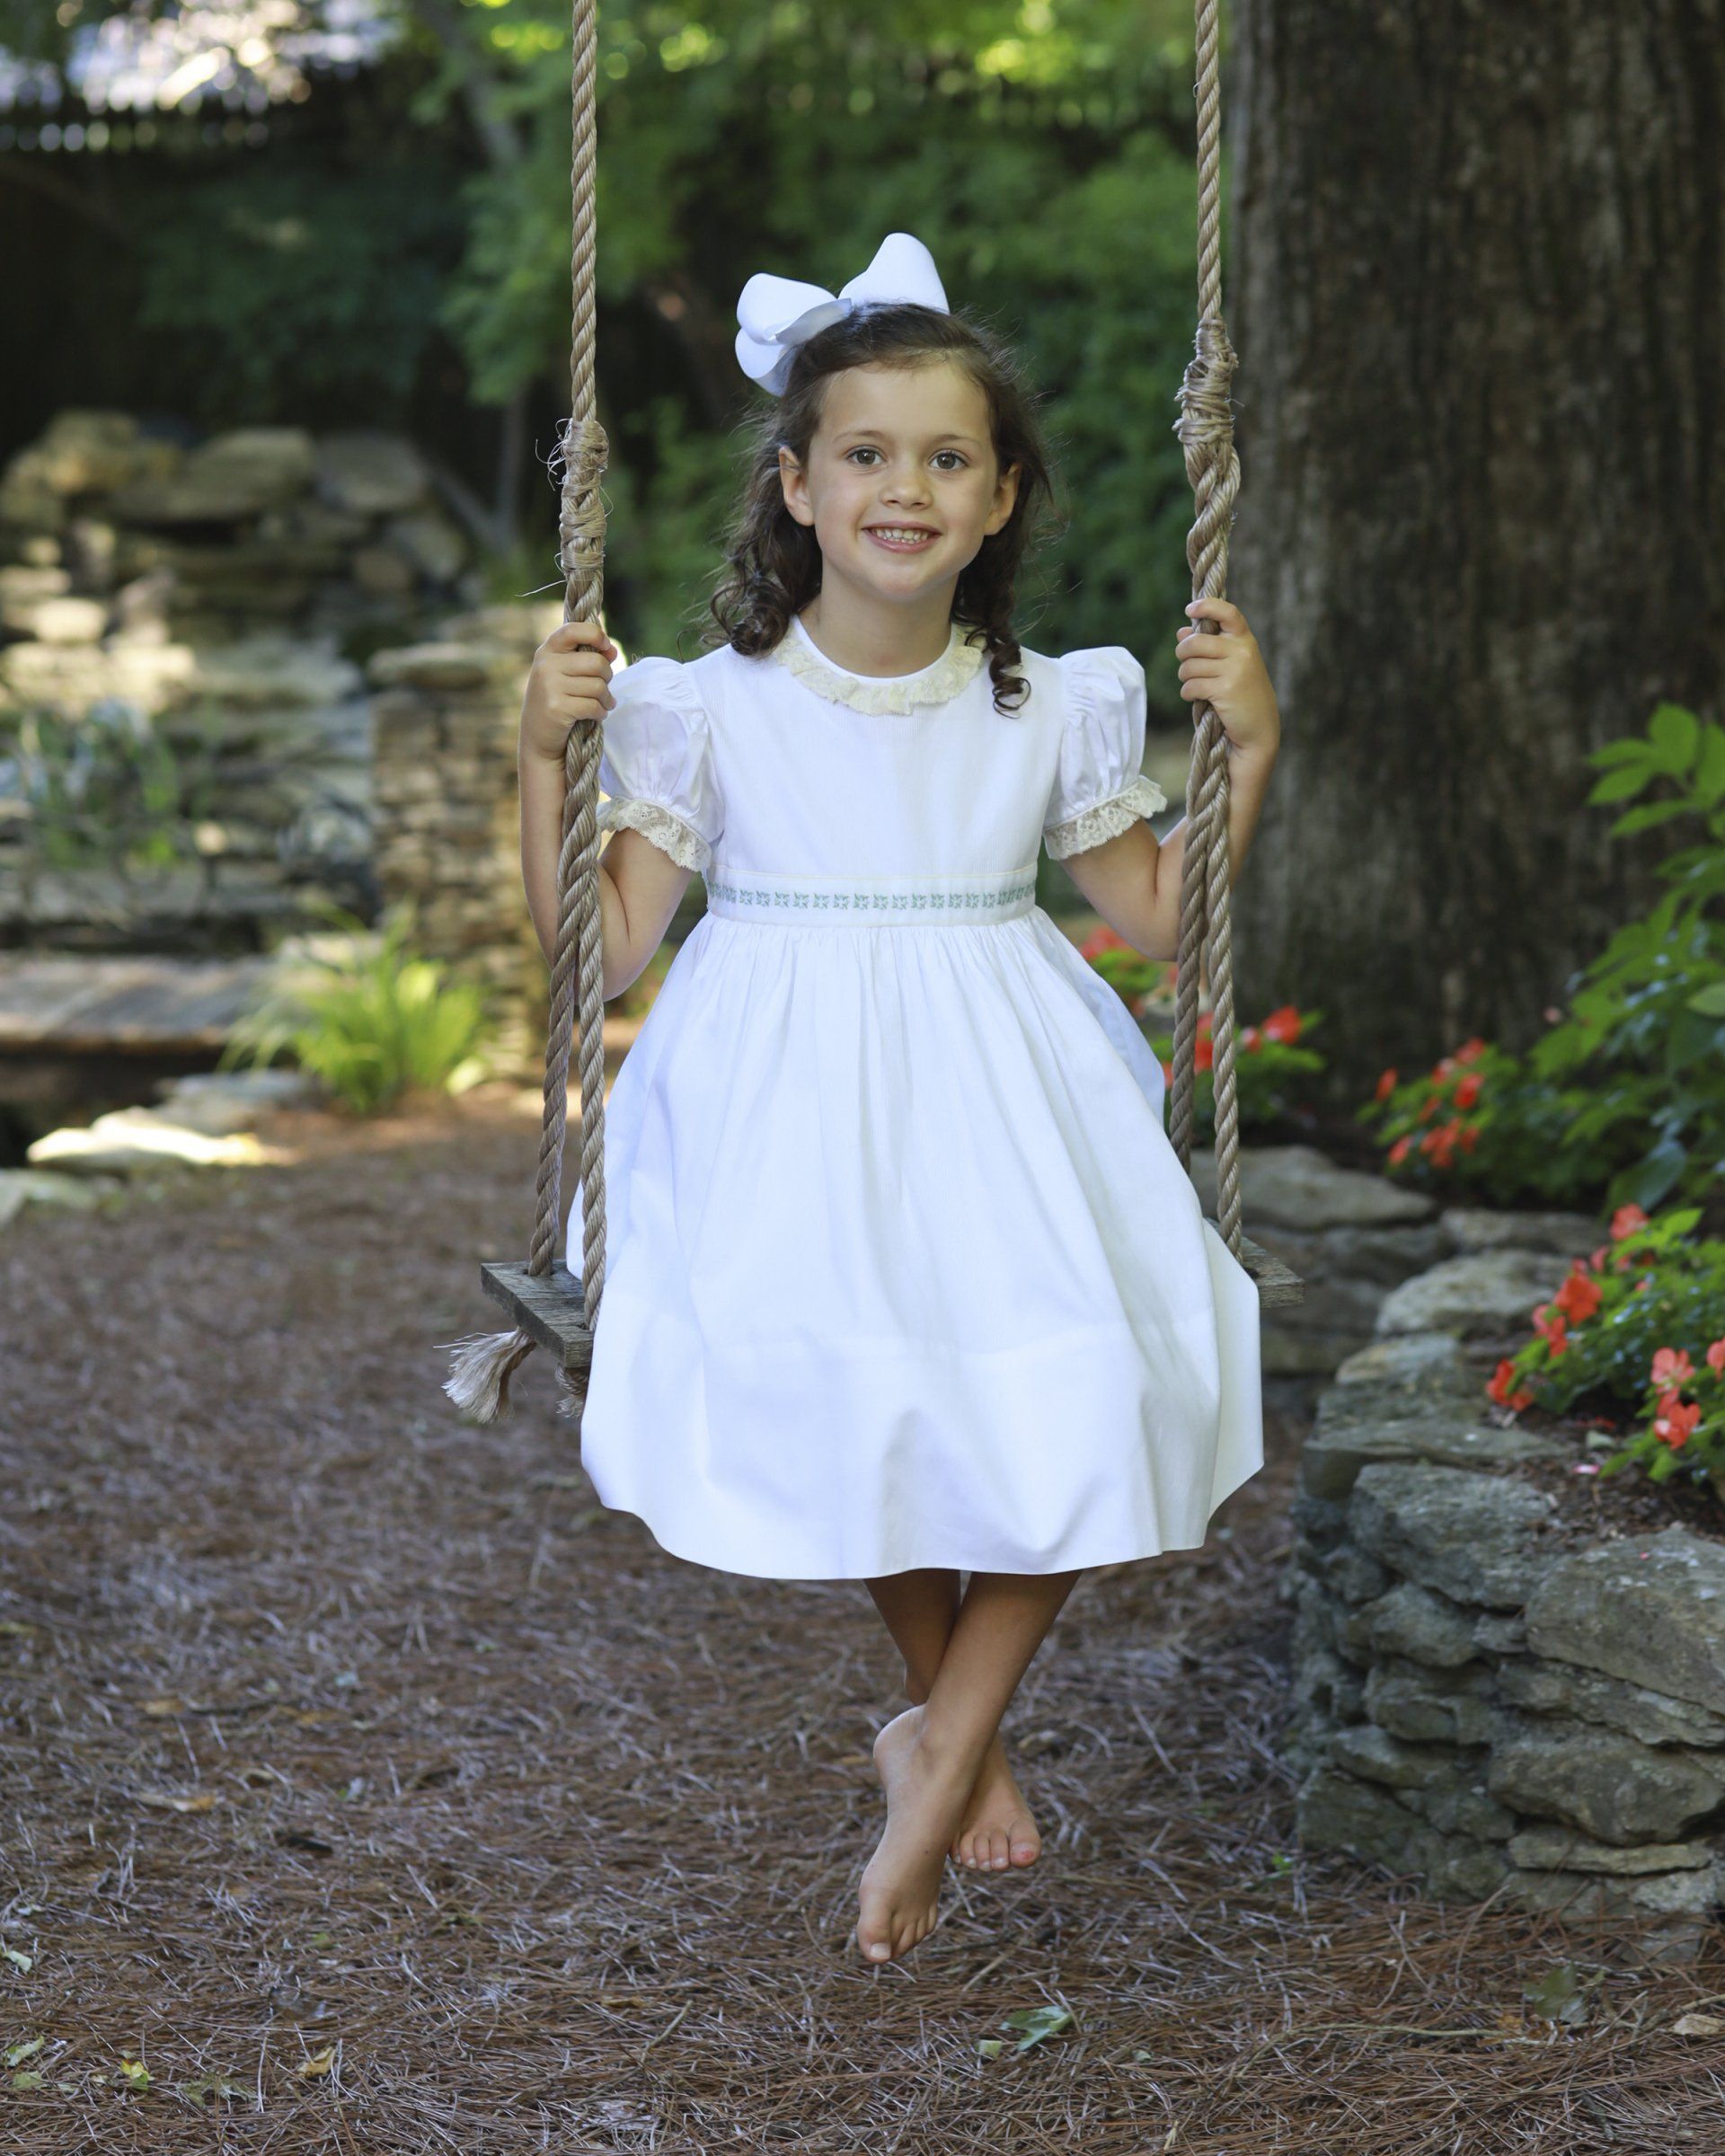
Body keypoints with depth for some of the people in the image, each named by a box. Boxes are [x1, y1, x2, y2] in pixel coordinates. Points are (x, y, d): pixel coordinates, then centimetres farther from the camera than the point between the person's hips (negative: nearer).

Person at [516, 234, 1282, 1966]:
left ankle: (937, 1755, 8)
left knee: (1070, 1410, -14)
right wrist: (542, 760, -15)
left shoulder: (1046, 714, 3)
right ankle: (954, 1724, 21)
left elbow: (1155, 916, 12)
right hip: (792, 1114, -2)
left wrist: (1250, 752, 1)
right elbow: (603, 948, -5)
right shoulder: (711, 712, -4)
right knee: (854, 1409, -13)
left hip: (1001, 1106, 2)